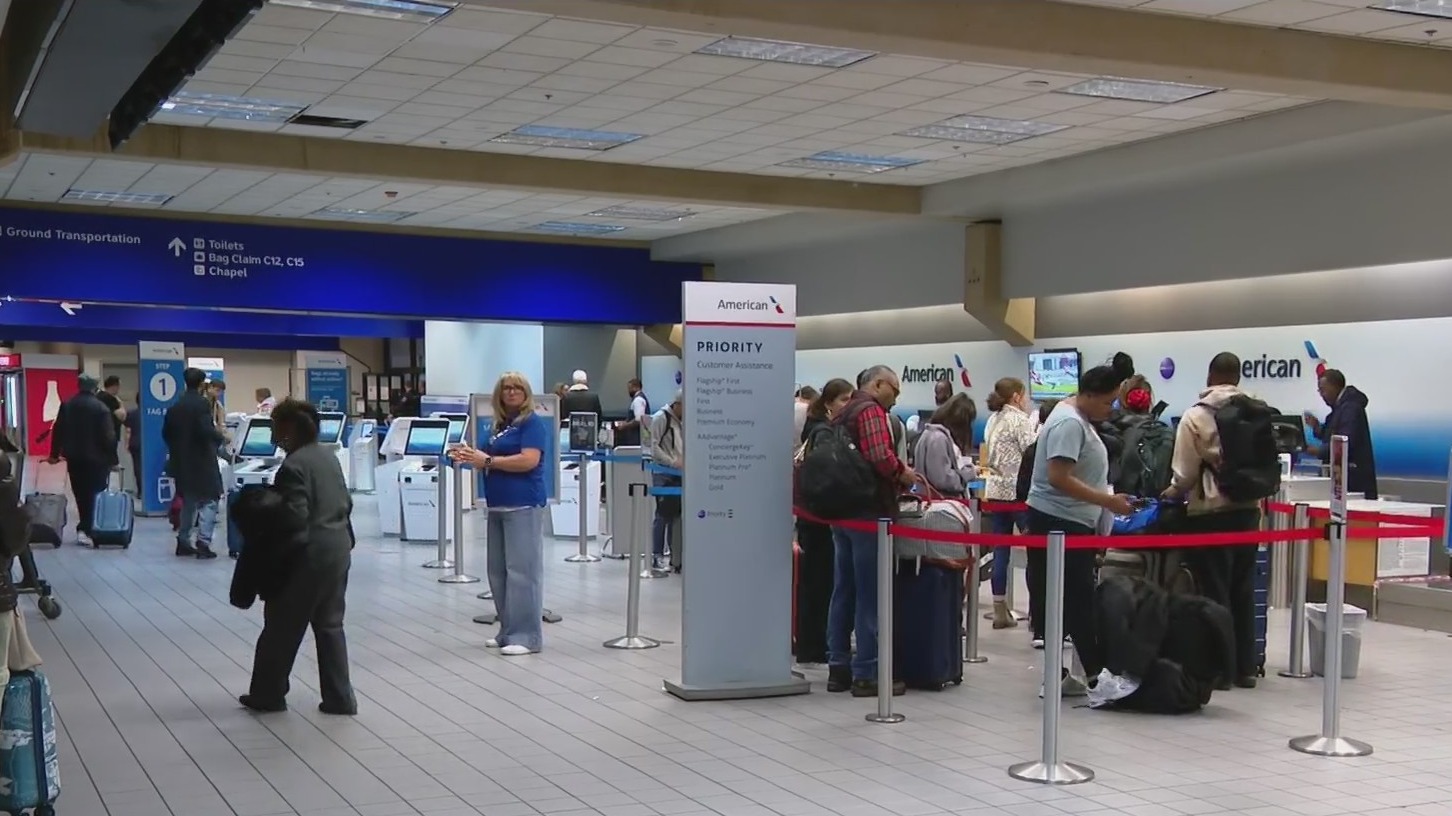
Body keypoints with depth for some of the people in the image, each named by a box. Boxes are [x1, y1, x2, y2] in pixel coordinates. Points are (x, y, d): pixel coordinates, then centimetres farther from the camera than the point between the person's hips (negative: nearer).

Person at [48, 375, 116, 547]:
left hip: (73, 457, 5)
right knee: (93, 494, 1)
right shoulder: (101, 407, -11)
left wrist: (54, 453, 14)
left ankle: (85, 527, 22)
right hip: (96, 458, -5)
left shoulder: (66, 405, 5)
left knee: (81, 494, 15)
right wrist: (112, 458, -7)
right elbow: (109, 436, -14)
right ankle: (85, 529, -9)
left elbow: (57, 431, 7)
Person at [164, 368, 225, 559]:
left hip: (182, 461, 7)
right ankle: (203, 544, -11)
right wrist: (219, 436, -5)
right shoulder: (202, 403, -14)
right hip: (202, 460, -7)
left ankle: (183, 542, 19)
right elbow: (206, 431, -24)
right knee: (208, 501, -2)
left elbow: (166, 433, 11)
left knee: (188, 501, 18)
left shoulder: (175, 405, 7)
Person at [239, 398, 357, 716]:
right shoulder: (328, 456, 11)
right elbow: (346, 502, 16)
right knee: (330, 624, 12)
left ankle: (267, 694, 18)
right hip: (338, 547, 8)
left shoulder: (293, 466, -17)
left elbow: (293, 517, -22)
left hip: (310, 554, -8)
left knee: (282, 625, 6)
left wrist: (269, 554, -10)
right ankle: (340, 698, 10)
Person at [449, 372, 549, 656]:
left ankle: (527, 636, -6)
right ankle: (508, 631, 17)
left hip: (523, 505, -9)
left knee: (521, 569, -8)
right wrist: (472, 456, 2)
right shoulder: (500, 425, 18)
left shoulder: (533, 423, -6)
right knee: (498, 571, 9)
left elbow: (528, 460, -19)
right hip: (498, 506, 9)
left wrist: (486, 460, -17)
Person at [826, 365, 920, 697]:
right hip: (869, 511, -9)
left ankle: (838, 667, 19)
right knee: (870, 595, -4)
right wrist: (903, 474, -8)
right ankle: (866, 674, 0)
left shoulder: (843, 412, 17)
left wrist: (895, 476, 13)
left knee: (844, 591, 14)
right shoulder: (871, 410, -11)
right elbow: (879, 456, -26)